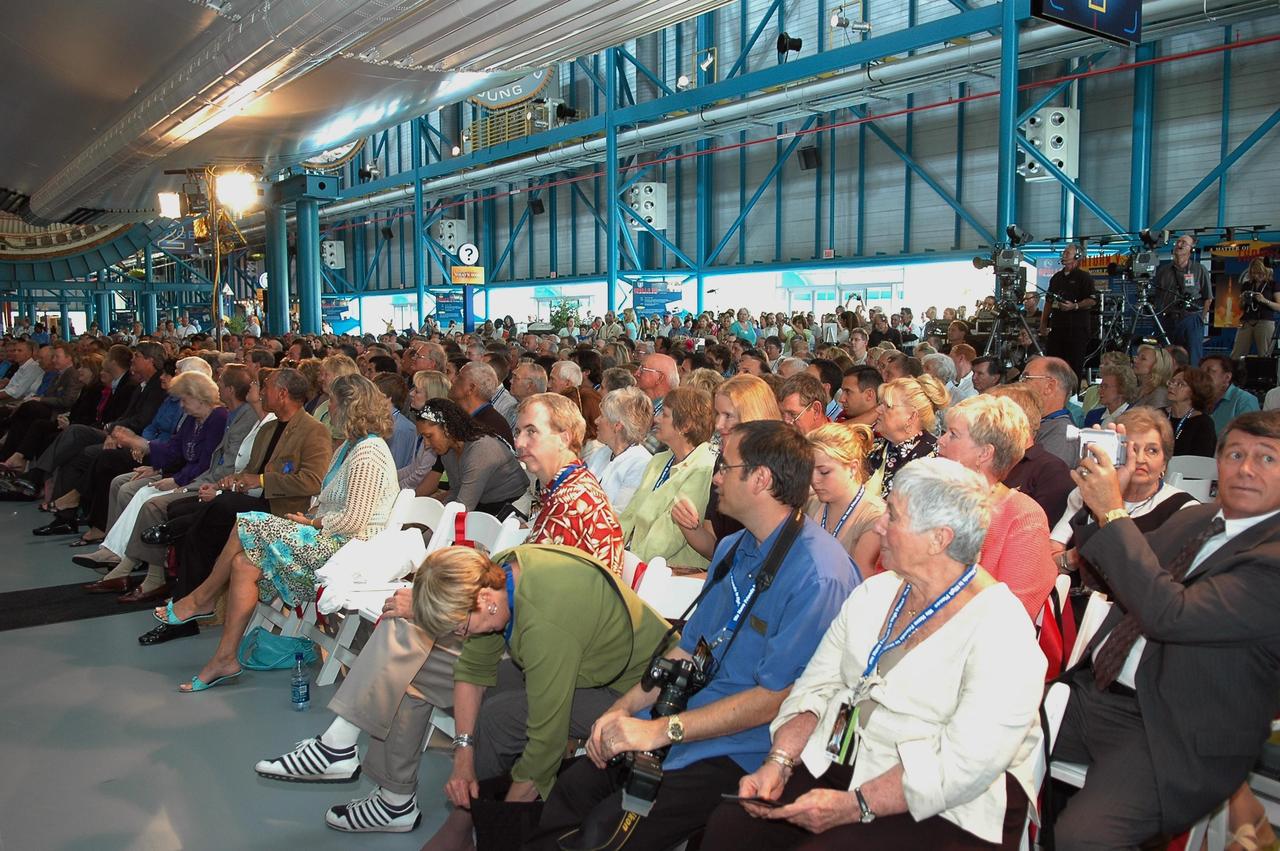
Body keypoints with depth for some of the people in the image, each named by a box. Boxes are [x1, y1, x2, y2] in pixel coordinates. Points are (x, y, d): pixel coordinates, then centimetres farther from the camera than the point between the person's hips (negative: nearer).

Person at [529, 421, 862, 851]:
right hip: (689, 716, 8)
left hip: (739, 749, -8)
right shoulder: (732, 548, 8)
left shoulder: (818, 576, -22)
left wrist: (660, 730, -21)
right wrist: (624, 707, 0)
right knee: (572, 788, -2)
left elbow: (775, 697, -21)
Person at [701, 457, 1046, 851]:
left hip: (942, 812, -5)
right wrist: (779, 762, -7)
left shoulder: (1002, 631, -15)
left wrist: (853, 806, -24)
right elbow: (817, 686, 8)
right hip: (836, 768, 6)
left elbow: (967, 764, -22)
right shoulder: (874, 592, 9)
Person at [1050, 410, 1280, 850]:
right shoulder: (1192, 520, 10)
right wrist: (1109, 499, 3)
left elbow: (1171, 615, -28)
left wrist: (1114, 513, -24)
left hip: (1170, 733, -8)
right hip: (1093, 692, 8)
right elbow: (1116, 581, 21)